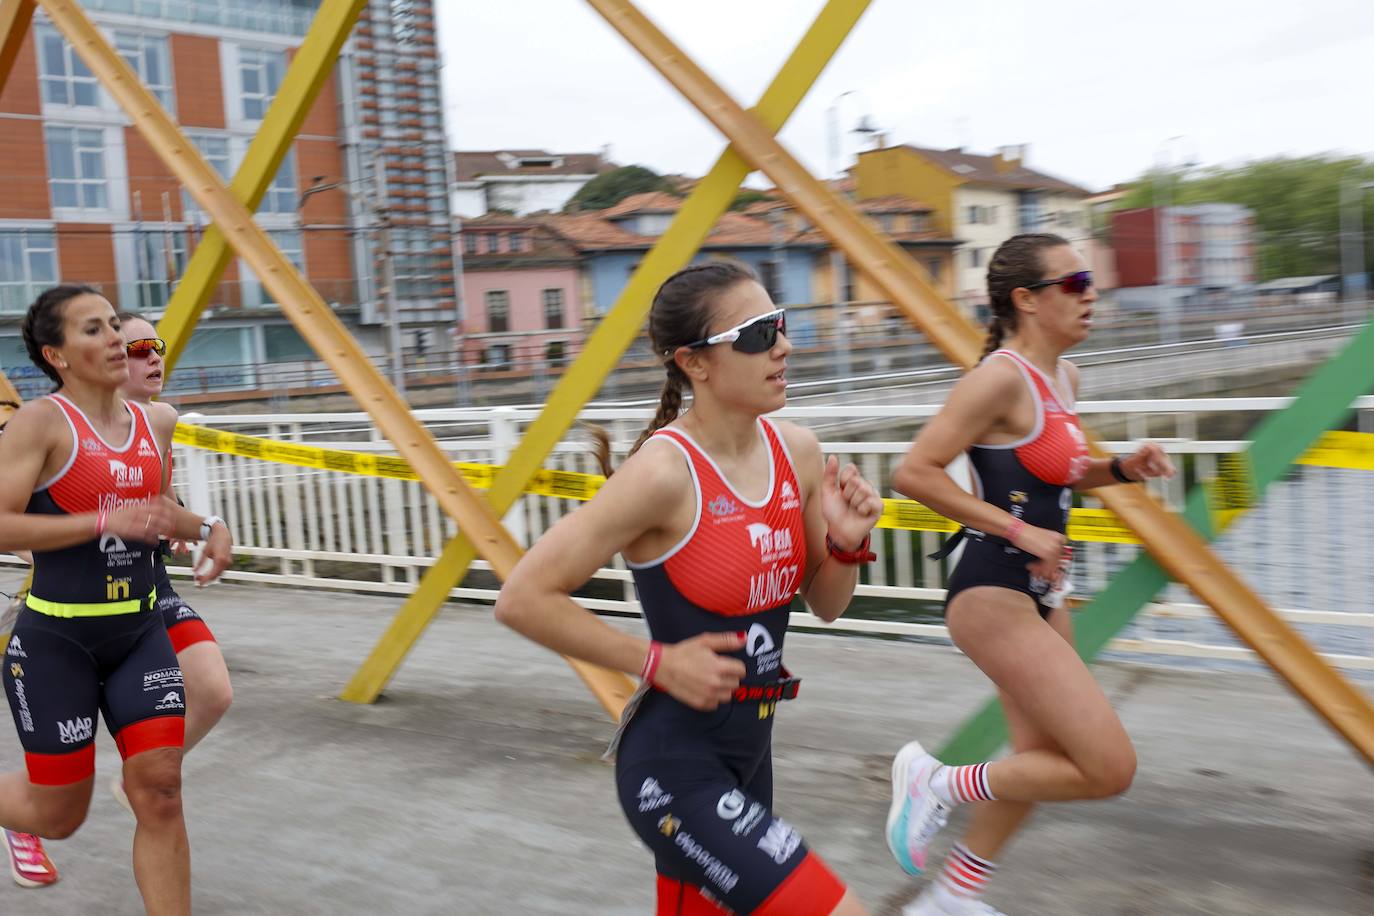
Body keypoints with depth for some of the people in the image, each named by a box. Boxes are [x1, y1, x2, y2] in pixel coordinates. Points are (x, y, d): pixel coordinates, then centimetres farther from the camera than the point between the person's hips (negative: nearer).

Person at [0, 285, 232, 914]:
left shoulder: (154, 422, 7)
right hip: (55, 641, -5)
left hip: (140, 632, 5)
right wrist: (108, 521, -25)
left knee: (160, 792, -2)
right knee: (59, 815, 7)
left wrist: (206, 528, 5)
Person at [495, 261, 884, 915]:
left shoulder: (797, 451, 0)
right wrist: (657, 661, -19)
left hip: (749, 753, 8)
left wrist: (847, 542, -9)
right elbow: (523, 599, -19)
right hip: (676, 768, -8)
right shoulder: (664, 470, -22)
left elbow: (826, 606, 11)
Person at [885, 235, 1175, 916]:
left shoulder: (1063, 377, 10)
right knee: (1109, 768, -10)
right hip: (993, 597, -10)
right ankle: (938, 784, 7)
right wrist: (1017, 529, -22)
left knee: (1042, 758, 21)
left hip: (1039, 596, 10)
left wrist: (1122, 469, 6)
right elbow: (913, 473, -23)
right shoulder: (1003, 377, -18)